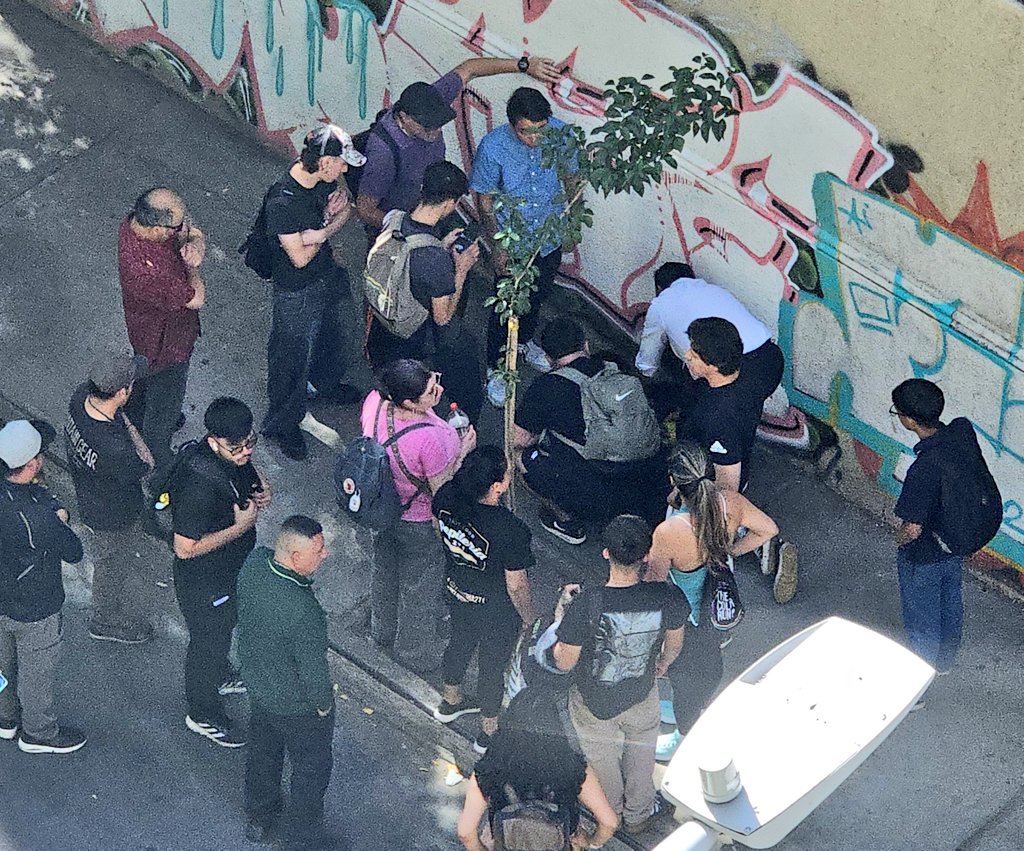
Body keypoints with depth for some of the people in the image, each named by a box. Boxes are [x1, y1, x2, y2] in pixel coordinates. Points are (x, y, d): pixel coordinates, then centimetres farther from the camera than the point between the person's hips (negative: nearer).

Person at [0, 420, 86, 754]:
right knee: (36, 673, 20)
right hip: (34, 610, -7)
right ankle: (38, 733, 43)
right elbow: (73, 552, -23)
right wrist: (59, 521, -8)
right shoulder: (35, 516, -40)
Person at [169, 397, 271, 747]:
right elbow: (185, 548, -33)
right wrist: (241, 526, -31)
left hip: (233, 567, 8)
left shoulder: (236, 454, -16)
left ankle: (220, 677, 60)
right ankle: (203, 714, 41)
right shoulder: (199, 484, -40)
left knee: (225, 627, 33)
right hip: (204, 583, -8)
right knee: (207, 642, 17)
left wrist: (262, 491, -13)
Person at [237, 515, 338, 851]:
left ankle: (258, 820, 55)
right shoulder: (303, 611, -42)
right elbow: (313, 668, -28)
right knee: (311, 770, 20)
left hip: (257, 683, 7)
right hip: (296, 706, -7)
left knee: (262, 751, 32)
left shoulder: (254, 561, -21)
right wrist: (322, 704, -7)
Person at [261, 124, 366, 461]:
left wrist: (319, 231, -19)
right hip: (296, 291, -8)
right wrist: (326, 232, -12)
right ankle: (282, 423, 32)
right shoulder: (282, 201, -37)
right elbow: (300, 257, -29)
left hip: (325, 276, 8)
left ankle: (325, 382, 62)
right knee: (293, 357, 11)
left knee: (328, 334, 33)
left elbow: (345, 209, 2)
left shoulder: (324, 180, -14)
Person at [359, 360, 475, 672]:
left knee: (385, 571, 33)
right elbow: (441, 490, -27)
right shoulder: (429, 439, -42)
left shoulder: (374, 401, -25)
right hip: (421, 524, -6)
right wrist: (462, 451, -19)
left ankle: (383, 630, 59)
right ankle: (417, 653, 45)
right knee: (420, 587, 21)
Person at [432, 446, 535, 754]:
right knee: (493, 665, 20)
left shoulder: (446, 497, -25)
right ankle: (488, 734, 43)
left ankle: (450, 702, 59)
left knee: (460, 642, 33)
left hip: (456, 592, 5)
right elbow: (517, 586, -24)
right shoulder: (510, 530, -39)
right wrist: (529, 618, -8)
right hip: (496, 610, -5)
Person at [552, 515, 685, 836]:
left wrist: (563, 621, -5)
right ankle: (639, 815, 55)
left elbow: (564, 662, -23)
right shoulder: (665, 599, -29)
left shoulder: (586, 604, -37)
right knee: (640, 757, 31)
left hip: (594, 703, -1)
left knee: (603, 760, 29)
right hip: (641, 697, 1)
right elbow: (674, 643, -7)